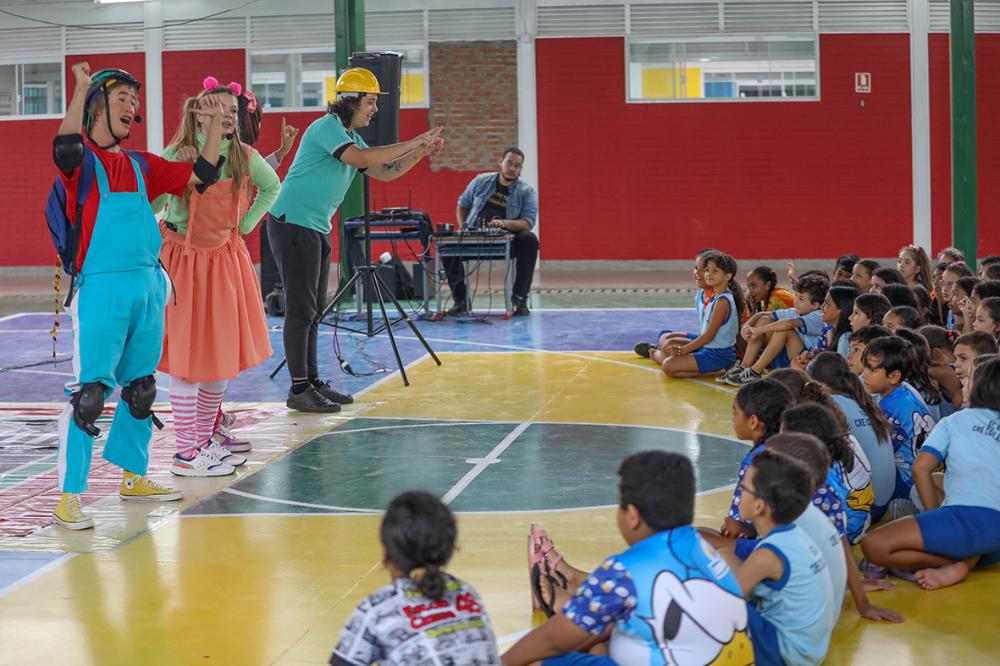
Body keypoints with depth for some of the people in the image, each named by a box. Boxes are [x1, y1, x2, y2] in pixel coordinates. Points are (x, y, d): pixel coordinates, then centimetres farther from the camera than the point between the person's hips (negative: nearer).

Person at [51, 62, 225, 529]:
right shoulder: (83, 160, -2)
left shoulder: (141, 166, 16)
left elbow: (201, 175, 18)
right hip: (101, 288, -7)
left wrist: (215, 123, 13)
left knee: (140, 389, 16)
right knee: (89, 393, -8)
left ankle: (133, 476, 30)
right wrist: (81, 89, -23)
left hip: (148, 286, 7)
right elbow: (65, 149, -27)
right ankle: (69, 496, -3)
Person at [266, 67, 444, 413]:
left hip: (317, 228, 10)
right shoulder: (327, 126, -13)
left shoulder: (351, 136, 17)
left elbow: (385, 172, 17)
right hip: (293, 223, -10)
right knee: (301, 308, -9)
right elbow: (362, 158, -27)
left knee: (314, 309, 12)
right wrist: (412, 143, -22)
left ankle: (313, 382, 18)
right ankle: (299, 389, -7)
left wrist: (424, 151, 4)